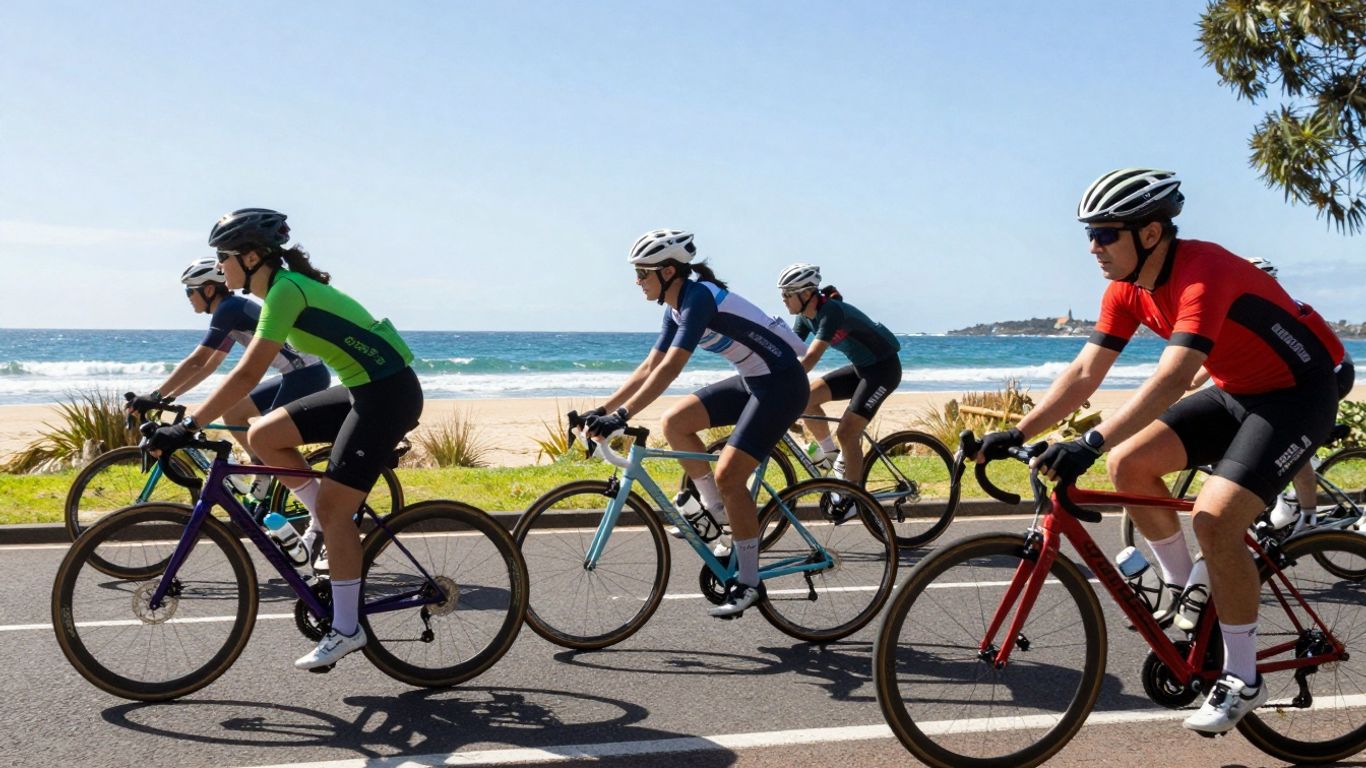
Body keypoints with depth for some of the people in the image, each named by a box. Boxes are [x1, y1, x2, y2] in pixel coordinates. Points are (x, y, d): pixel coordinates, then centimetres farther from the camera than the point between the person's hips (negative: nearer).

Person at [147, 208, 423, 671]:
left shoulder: (286, 291, -17)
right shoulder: (284, 286, 12)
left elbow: (247, 375, -23)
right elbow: (248, 370, 19)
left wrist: (187, 428, -23)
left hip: (388, 393, -9)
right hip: (363, 389, 9)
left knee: (333, 507, -9)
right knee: (263, 436, 4)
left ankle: (347, 629, 0)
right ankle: (333, 524, 15)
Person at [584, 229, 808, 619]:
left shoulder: (699, 298, -21)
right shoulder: (677, 309, 7)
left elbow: (670, 368, -30)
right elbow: (650, 367, 10)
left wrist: (621, 415, -34)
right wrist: (603, 410, 4)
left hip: (782, 383, -9)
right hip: (752, 381, 9)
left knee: (727, 474, -15)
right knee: (675, 422, 1)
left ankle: (748, 582, -2)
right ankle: (721, 515, 11)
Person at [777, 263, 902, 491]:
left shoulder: (832, 311, -28)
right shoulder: (805, 316, -2)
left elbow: (811, 357, -36)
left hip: (883, 368, -8)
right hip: (860, 367, 8)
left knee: (846, 432, -16)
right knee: (806, 398, -7)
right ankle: (831, 456, 11)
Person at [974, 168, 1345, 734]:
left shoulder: (1203, 274, -30)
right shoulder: (1127, 289, -5)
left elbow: (1171, 379, -42)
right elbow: (1084, 373, -6)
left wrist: (1092, 442, -51)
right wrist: (1018, 433, -15)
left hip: (1299, 394, -8)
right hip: (1235, 392, 8)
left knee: (1215, 519, -22)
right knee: (1128, 464, -7)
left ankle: (1242, 680, -4)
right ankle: (1182, 586, 15)